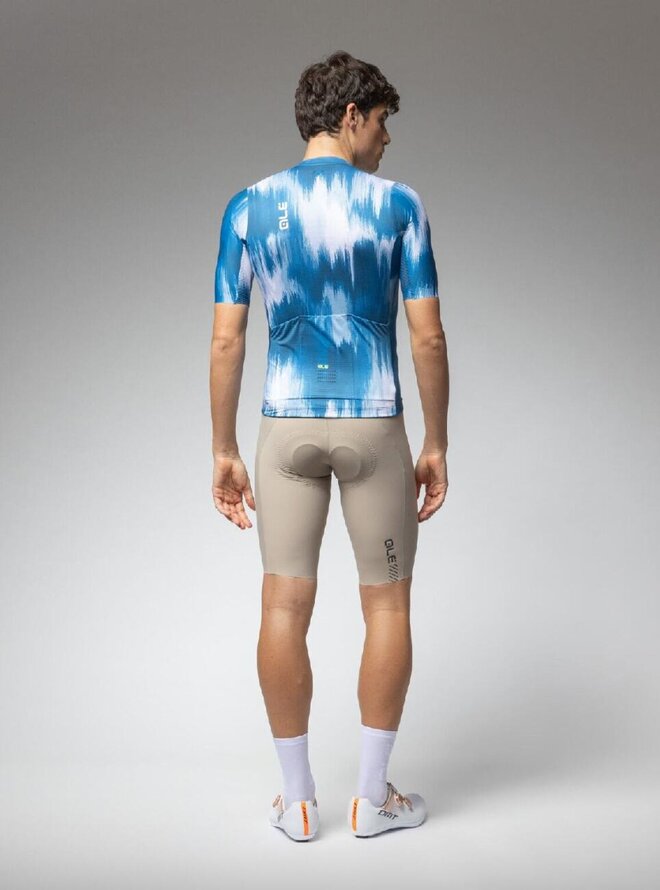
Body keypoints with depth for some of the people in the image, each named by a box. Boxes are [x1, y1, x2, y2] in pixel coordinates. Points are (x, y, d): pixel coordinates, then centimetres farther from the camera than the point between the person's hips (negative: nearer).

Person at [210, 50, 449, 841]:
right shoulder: (397, 203, -4)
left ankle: (297, 801, 16)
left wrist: (223, 451, 5)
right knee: (387, 605, 10)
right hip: (372, 425, -2)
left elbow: (226, 341, -2)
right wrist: (436, 444, 2)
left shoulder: (249, 206, 2)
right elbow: (429, 338, -8)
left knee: (285, 607, 7)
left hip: (287, 425, 2)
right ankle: (372, 797, 18)